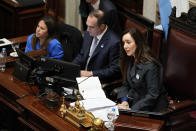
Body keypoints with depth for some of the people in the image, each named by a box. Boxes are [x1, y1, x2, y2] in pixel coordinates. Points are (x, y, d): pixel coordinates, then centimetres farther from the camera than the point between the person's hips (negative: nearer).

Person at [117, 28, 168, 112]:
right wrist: (124, 101, -8)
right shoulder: (130, 61, 6)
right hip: (133, 101, 7)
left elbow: (152, 95, -21)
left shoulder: (150, 66, -19)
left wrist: (132, 109, -25)